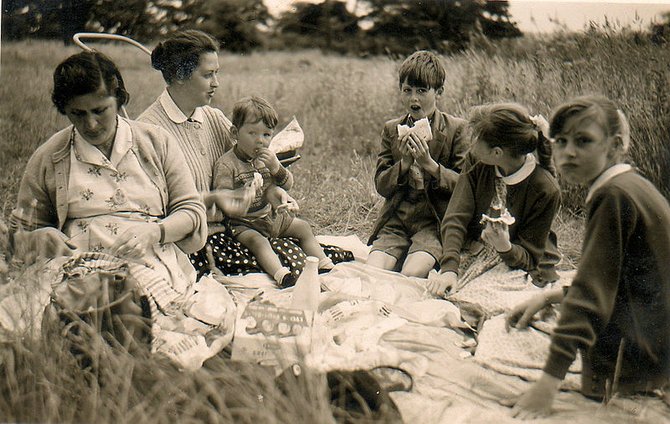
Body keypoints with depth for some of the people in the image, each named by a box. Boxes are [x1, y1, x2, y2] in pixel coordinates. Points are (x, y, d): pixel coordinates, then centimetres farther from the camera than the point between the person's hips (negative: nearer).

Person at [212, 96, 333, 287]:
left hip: (271, 216, 7)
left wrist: (276, 167, -17)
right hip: (243, 223, -7)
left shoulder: (267, 157, 5)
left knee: (303, 228, 7)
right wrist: (245, 192, -41)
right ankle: (281, 275, -48)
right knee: (256, 240, -33)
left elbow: (288, 184, 4)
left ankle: (325, 264, 11)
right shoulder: (226, 164, -15)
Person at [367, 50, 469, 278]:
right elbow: (381, 186, 7)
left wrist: (429, 163, -18)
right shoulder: (391, 129, 11)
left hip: (436, 221, -3)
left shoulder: (456, 128, 0)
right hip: (395, 219, 3)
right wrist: (405, 162, -12)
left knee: (412, 273, -27)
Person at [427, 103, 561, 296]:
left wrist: (505, 248, -35)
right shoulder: (477, 164, -5)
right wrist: (449, 269, -28)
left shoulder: (546, 190, -18)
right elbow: (455, 219, -12)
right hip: (471, 257, 3)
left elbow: (529, 257, -10)